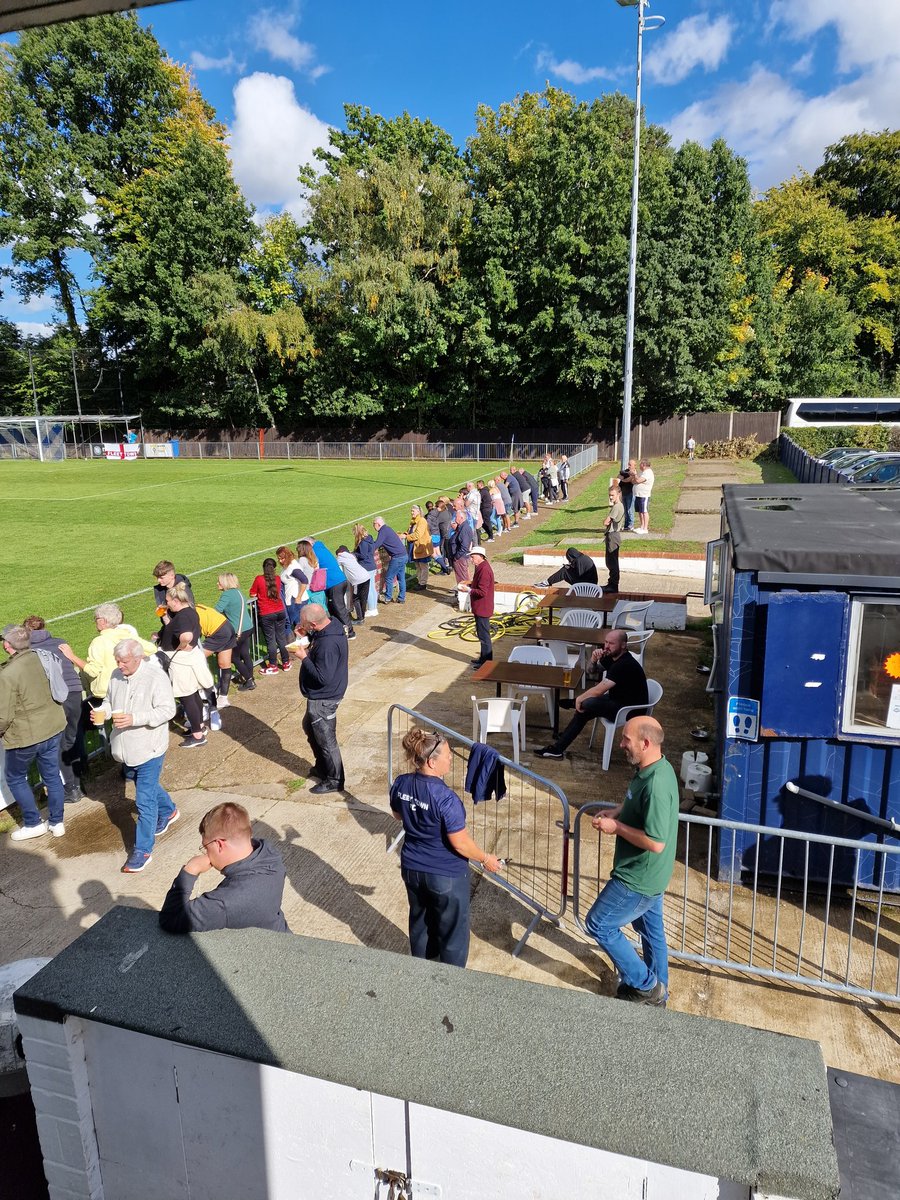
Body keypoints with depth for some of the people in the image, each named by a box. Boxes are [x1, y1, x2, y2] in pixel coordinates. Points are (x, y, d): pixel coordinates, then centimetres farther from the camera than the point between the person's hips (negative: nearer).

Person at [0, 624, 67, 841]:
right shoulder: (40, 658, -5)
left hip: (25, 736, -6)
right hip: (53, 728, 6)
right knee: (52, 776, 17)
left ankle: (33, 823, 25)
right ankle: (57, 822, 28)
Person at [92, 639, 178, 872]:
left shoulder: (156, 677, -20)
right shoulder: (116, 675, 1)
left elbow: (167, 710, -22)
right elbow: (109, 701, 16)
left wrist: (134, 719, -31)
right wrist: (101, 711, -7)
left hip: (148, 748, -7)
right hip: (126, 748, 7)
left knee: (145, 801, -3)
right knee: (148, 786, 27)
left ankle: (143, 850, 8)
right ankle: (168, 812, 53)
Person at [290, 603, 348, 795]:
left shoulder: (328, 645, -34)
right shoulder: (332, 624, -5)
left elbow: (323, 677, -31)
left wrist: (304, 657, -23)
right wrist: (308, 635, -4)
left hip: (323, 700, -11)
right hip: (320, 696, 11)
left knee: (326, 740, 6)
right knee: (309, 727, 28)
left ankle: (334, 781, 24)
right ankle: (322, 767, 45)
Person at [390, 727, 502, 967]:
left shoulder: (400, 784, -12)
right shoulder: (446, 799, -31)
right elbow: (460, 844, -22)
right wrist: (486, 859, -6)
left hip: (411, 868, 7)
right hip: (446, 875, -6)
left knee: (420, 922, 28)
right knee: (452, 931, 16)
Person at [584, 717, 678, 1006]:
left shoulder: (656, 784, -33)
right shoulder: (653, 769, -2)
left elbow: (655, 843, -32)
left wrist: (616, 827, -22)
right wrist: (616, 812, 1)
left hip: (639, 879, -9)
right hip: (648, 874, 9)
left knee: (598, 925, 6)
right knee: (650, 927, 24)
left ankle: (645, 985, 19)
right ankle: (657, 990, 43)